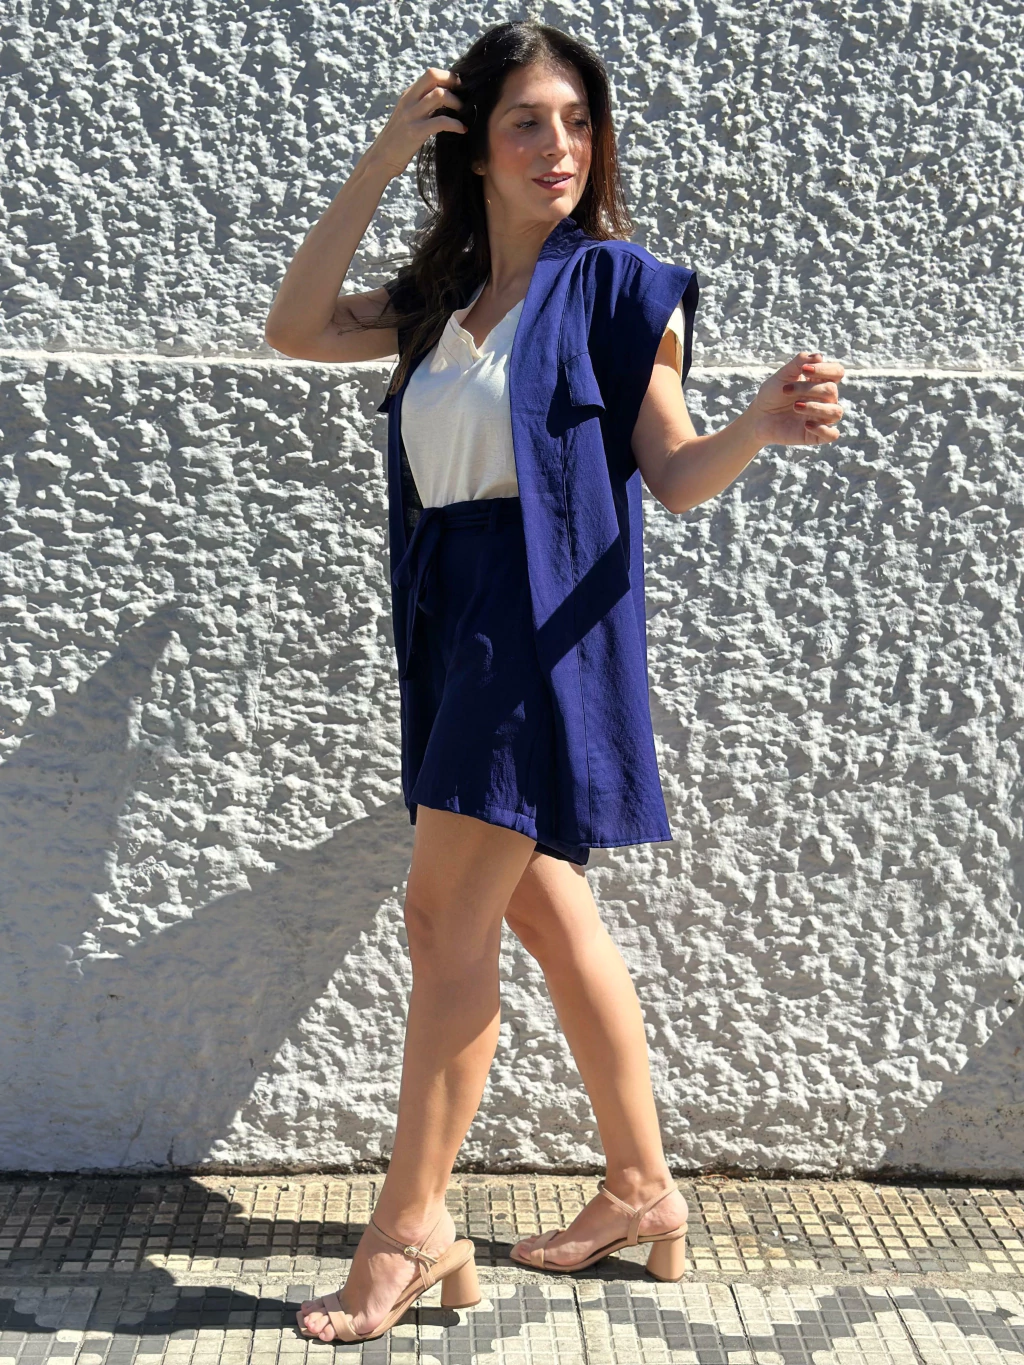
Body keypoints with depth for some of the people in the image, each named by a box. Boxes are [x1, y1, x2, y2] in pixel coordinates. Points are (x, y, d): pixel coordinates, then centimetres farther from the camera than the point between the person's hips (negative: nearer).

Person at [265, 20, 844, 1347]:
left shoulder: (615, 283, -2)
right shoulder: (439, 299, 15)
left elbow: (672, 476, -4)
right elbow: (296, 326, 8)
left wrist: (766, 421, -25)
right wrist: (379, 165, 3)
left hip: (547, 623, -7)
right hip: (452, 626, 7)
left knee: (445, 919, -7)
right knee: (545, 914, 12)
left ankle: (410, 1228, 6)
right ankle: (642, 1191, 26)